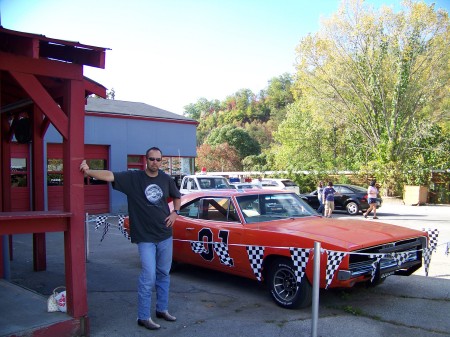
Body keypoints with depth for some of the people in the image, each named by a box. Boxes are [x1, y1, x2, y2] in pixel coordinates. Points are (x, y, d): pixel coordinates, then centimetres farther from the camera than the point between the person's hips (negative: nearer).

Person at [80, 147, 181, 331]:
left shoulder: (166, 179, 2)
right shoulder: (133, 177, -9)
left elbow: (177, 197, 18)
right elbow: (109, 175, -23)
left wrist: (175, 213, 1)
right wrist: (88, 172, -39)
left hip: (165, 235, 5)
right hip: (145, 237, -4)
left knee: (163, 274, 15)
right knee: (148, 277, -5)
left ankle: (162, 309, 31)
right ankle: (143, 317, 9)